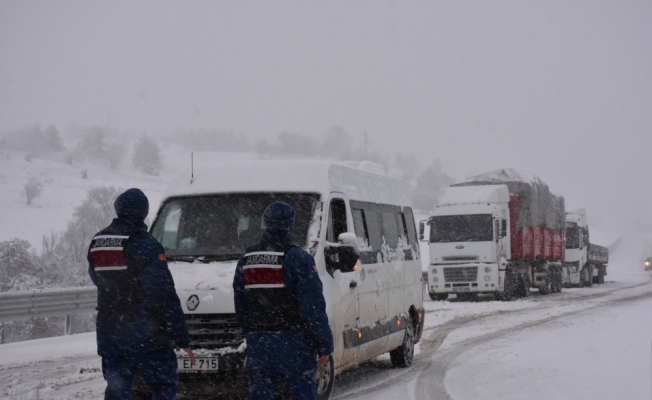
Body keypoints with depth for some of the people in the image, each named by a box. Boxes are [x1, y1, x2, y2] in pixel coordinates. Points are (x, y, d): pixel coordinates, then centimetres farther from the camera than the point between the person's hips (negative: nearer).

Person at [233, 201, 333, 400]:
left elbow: (240, 308, 15)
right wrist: (324, 345, -5)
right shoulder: (297, 258, -9)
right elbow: (313, 307, -11)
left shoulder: (246, 259, 11)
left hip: (258, 345, 5)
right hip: (292, 346, -5)